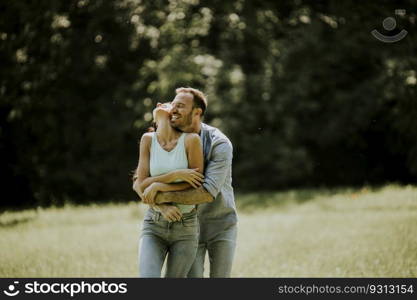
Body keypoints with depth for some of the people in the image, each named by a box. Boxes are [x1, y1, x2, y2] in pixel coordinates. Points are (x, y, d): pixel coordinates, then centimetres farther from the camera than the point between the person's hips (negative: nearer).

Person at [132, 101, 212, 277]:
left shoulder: (191, 139, -13)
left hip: (186, 228, -1)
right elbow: (139, 185, -11)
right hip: (154, 226, 1)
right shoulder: (148, 139, -6)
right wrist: (176, 174, -24)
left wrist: (158, 186, -19)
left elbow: (197, 186, -13)